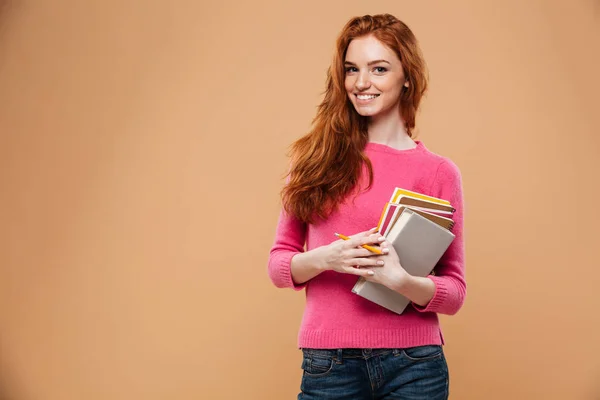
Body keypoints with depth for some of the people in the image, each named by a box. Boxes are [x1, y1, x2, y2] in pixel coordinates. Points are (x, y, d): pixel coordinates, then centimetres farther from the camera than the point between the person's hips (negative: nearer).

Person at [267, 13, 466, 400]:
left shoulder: (438, 171, 0)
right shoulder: (317, 158, 3)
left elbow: (455, 292, 1)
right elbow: (279, 262, 5)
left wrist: (402, 280, -18)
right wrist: (324, 258, -15)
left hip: (413, 366, 0)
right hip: (328, 367, 1)